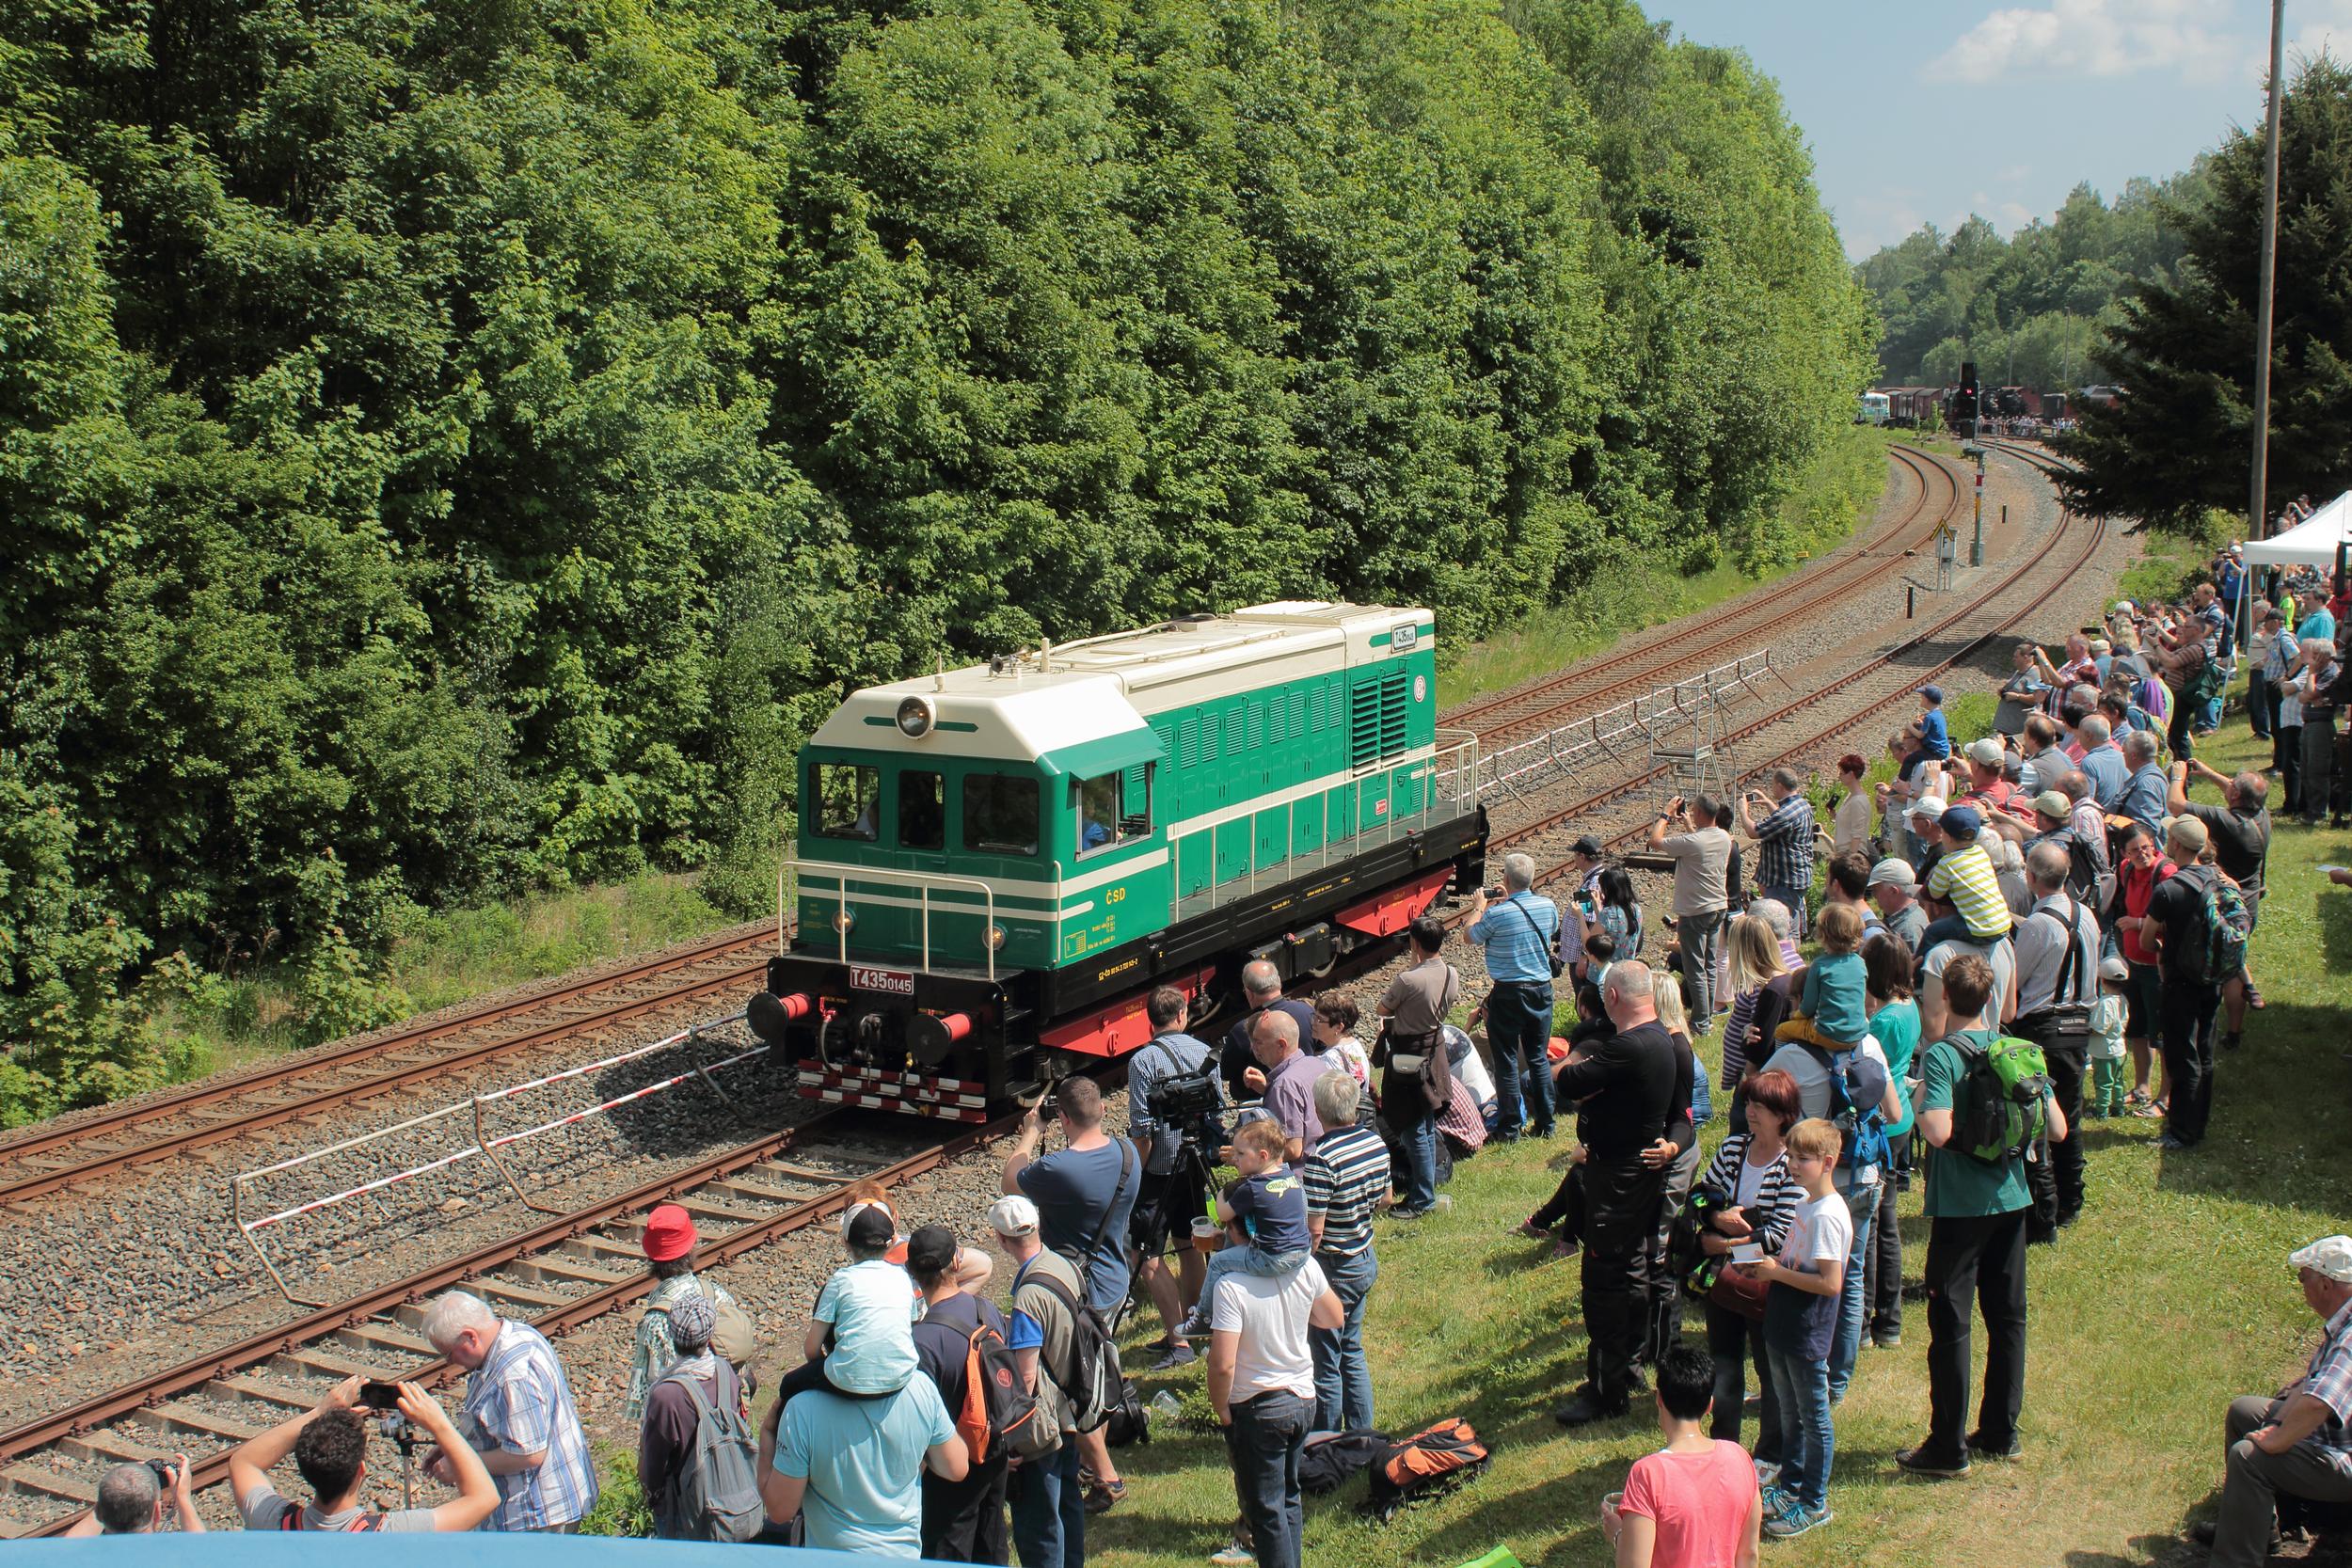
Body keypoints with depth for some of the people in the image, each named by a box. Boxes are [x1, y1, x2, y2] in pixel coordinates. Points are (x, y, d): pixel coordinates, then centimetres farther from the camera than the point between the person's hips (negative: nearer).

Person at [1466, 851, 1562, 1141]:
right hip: (1542, 988, 5)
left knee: (1507, 1061, 5)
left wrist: (1478, 908, 16)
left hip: (1509, 993, -5)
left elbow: (1470, 936, -1)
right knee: (1539, 1058, 15)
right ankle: (1545, 1124, 19)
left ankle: (1509, 1128, 9)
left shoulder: (1497, 914, -19)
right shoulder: (1548, 907, -3)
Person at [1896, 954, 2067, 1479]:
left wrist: (1921, 1100, -8)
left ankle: (1947, 1448, 4)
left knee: (1949, 1322, 1)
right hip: (2011, 1199, 6)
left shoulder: (1941, 1055, -15)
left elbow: (1938, 1132, -27)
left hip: (1959, 1205, -5)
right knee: (2007, 1317, 14)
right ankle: (2000, 1433, 23)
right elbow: (2057, 1129, 2)